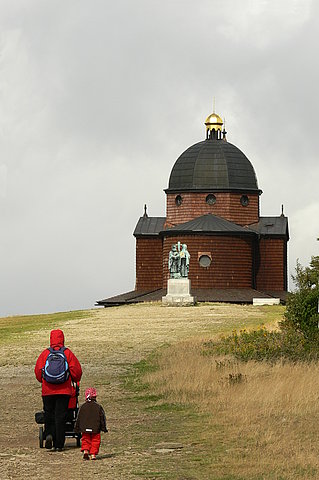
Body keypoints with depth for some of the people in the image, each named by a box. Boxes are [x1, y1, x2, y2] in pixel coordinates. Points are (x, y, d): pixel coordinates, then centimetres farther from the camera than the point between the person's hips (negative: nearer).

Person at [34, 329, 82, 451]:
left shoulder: (45, 353, 0)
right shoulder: (68, 353, -1)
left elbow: (38, 370, 3)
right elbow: (76, 370, -2)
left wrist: (42, 381, 24)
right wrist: (76, 381, 19)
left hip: (47, 390, 0)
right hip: (64, 390, 0)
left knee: (49, 414, 15)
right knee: (60, 416, 3)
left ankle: (49, 434, -8)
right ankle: (58, 444, 0)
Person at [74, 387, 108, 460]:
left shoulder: (82, 407, 3)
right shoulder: (98, 407, -3)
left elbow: (78, 418, 7)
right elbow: (102, 418, 1)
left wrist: (77, 429, 15)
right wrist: (104, 428, 10)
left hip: (85, 429, 2)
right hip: (95, 429, -2)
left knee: (85, 440, 13)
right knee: (95, 441, 6)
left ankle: (85, 451, -8)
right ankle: (93, 454, -2)